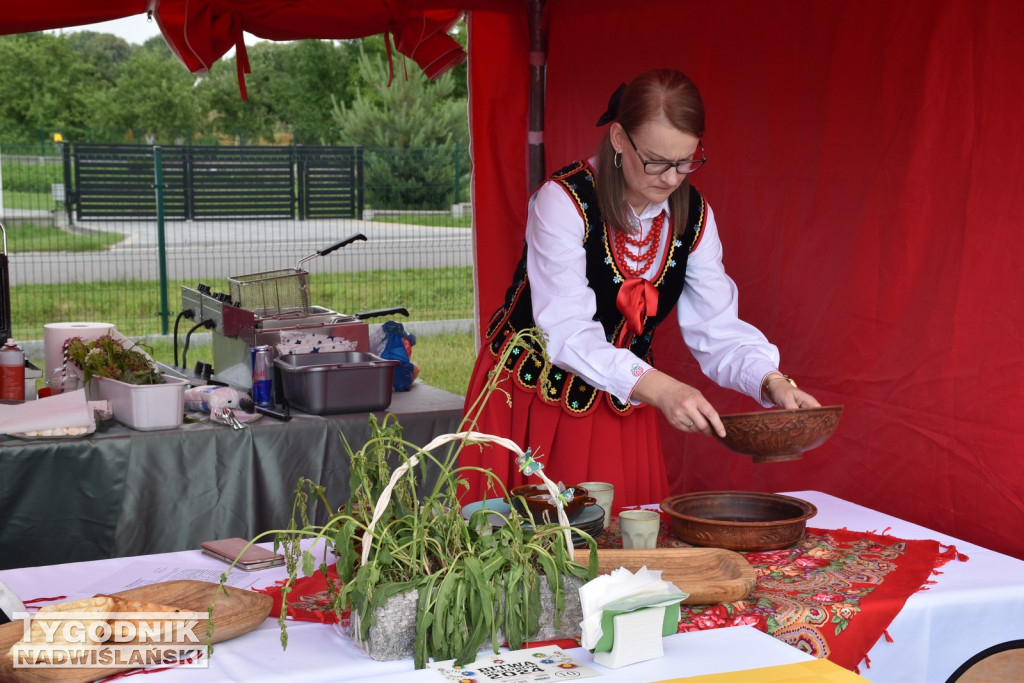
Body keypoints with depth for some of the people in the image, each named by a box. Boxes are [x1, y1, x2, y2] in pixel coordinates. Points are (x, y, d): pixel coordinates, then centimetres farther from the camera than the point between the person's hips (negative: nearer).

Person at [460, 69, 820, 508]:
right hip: (530, 398, -5)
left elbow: (716, 328, -6)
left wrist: (770, 381, -26)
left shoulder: (693, 216, -4)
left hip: (621, 407, 5)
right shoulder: (564, 201, -22)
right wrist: (658, 388, -42)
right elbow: (566, 331, -30)